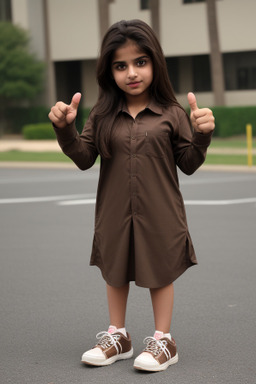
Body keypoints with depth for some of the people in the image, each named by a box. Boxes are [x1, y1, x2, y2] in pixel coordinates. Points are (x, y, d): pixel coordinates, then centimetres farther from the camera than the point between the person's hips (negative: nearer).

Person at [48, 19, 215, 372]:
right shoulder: (103, 115, -1)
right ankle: (117, 336, 32)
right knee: (115, 271, 16)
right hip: (115, 211, 3)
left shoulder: (171, 115, -7)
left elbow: (189, 164, -3)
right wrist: (65, 128, -15)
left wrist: (201, 133, -21)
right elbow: (84, 158, -1)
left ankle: (163, 340, 24)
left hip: (159, 213, -3)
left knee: (160, 272, 9)